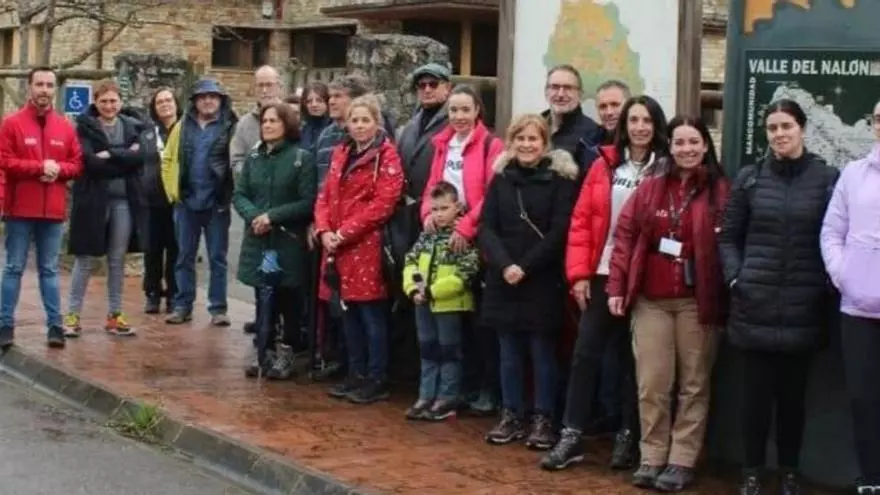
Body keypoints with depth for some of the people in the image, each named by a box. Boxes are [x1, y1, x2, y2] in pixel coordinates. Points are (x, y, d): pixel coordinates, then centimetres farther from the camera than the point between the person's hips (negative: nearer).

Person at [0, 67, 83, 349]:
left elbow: (78, 164, 9)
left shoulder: (65, 127, 9)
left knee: (49, 270, 8)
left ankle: (55, 326, 9)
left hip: (53, 210, 3)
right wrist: (39, 167, -16)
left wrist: (58, 169, -11)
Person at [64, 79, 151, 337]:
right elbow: (91, 162, -16)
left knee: (118, 260, 9)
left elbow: (141, 155, -10)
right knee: (85, 259, 1)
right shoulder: (85, 126, -2)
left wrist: (109, 155, -16)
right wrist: (125, 158, -14)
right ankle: (73, 314, 7)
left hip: (125, 200, 3)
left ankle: (115, 315, 17)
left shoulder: (133, 126, 8)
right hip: (93, 199, -3)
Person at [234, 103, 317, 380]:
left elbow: (308, 202, -11)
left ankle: (286, 353, 12)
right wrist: (253, 216, -12)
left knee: (289, 299, 2)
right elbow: (239, 195, 8)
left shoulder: (302, 158, -6)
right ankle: (266, 352, 19)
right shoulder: (253, 158, 11)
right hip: (258, 240, 5)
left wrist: (273, 216, -17)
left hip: (289, 241, -5)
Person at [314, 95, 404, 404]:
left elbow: (383, 203, -15)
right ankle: (356, 375, 21)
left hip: (367, 247, -7)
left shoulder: (386, 155, -6)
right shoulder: (341, 153, 16)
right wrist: (324, 230, -3)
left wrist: (345, 232, -16)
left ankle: (377, 381, 5)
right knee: (349, 314, 12)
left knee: (372, 315, -2)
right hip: (339, 248, 7)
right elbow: (326, 195, 15)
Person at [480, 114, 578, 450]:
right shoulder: (501, 177, 7)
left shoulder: (560, 178, -4)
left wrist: (526, 267, -14)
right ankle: (511, 416, 19)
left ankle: (543, 420, 11)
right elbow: (486, 227, 2)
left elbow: (559, 230, -9)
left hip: (543, 281, -3)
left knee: (542, 352, 3)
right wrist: (504, 264, -13)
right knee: (509, 352, 10)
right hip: (503, 279, 4)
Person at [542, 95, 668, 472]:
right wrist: (579, 273, -2)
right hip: (601, 276, 2)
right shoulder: (604, 165, 5)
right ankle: (572, 436, 6)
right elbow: (581, 220, 4)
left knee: (632, 358, 8)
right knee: (585, 353, 1)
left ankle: (628, 438, 17)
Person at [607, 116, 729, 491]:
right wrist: (616, 286, 0)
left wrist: (723, 294, -9)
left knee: (693, 383, 6)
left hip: (697, 300, -2)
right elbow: (625, 235, 6)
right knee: (651, 383, 4)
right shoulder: (651, 186, 6)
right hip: (651, 299, 2)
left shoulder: (720, 189, 1)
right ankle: (652, 457, 13)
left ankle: (682, 461, 12)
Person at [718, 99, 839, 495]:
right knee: (756, 390, 4)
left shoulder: (827, 178, 1)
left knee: (793, 392, 8)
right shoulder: (749, 178, 6)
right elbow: (728, 236, 10)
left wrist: (827, 284, -6)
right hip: (756, 303, 1)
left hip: (803, 306, -1)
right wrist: (734, 276, -2)